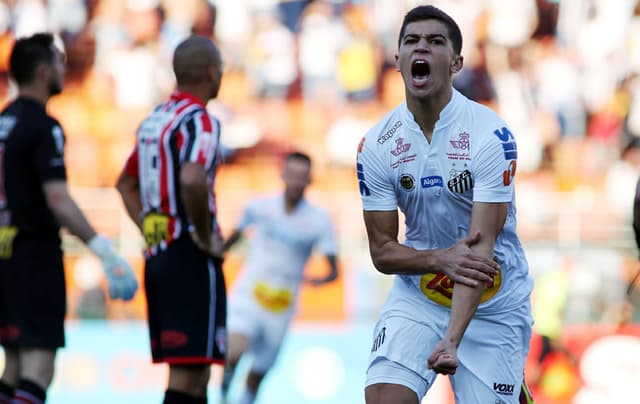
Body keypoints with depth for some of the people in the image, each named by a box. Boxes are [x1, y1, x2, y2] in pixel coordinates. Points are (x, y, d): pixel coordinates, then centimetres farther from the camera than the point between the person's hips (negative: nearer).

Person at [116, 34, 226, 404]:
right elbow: (192, 180, -30)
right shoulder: (200, 121, -12)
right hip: (191, 260, -9)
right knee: (188, 373, -10)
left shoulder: (155, 120, 16)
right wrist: (206, 238, -17)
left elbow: (126, 183, 28)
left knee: (196, 372, 15)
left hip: (158, 255, 9)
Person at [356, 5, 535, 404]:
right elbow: (382, 251, -2)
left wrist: (451, 340, -34)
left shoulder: (491, 135, -17)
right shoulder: (377, 145, -5)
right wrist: (440, 258, -24)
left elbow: (481, 248, -23)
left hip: (492, 306, -2)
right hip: (416, 295, 2)